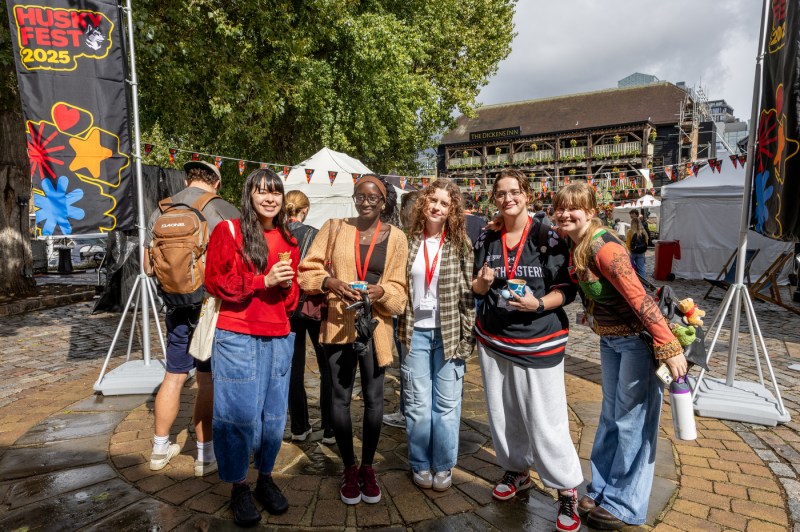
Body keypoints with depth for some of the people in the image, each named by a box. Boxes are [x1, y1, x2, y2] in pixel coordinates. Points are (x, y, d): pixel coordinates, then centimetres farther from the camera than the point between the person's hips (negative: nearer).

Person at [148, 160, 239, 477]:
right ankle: (206, 456, 17)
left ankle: (160, 449, 30)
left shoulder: (161, 211, 5)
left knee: (174, 377, 16)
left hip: (176, 306, 4)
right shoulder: (225, 211, -10)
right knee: (208, 380, 6)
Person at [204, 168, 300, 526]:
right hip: (237, 336, -4)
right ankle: (239, 487, 22)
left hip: (278, 337, 5)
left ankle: (266, 479, 31)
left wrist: (287, 285, -5)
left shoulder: (287, 240, 12)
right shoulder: (228, 231, -2)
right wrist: (264, 280, -16)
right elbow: (217, 282, -7)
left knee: (273, 414, 12)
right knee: (239, 414, 3)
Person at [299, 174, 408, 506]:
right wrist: (329, 282, -18)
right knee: (340, 397, 8)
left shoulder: (396, 238, 2)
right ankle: (349, 468, 27)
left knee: (373, 398, 8)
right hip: (338, 324, 0)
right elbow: (308, 269, 1)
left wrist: (381, 291, -19)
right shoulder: (334, 227, 2)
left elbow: (399, 289, 2)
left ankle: (367, 466, 29)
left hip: (375, 326, 0)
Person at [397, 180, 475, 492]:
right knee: (418, 404, 8)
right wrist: (399, 331, 2)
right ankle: (420, 464, 27)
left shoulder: (460, 244, -1)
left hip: (449, 333, -1)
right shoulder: (408, 242, 3)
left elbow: (469, 292, -3)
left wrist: (467, 336, -7)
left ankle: (443, 466, 26)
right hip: (415, 332, 1)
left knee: (447, 405, 8)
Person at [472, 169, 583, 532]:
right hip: (492, 340, 5)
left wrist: (538, 304, -24)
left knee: (545, 420, -1)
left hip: (538, 342, -4)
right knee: (503, 414, 14)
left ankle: (567, 490, 19)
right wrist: (483, 281, -12)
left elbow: (568, 290, -6)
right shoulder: (487, 239, 5)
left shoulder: (547, 238, -8)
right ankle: (516, 471, 37)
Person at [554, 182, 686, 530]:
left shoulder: (604, 248, -26)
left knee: (632, 422, 4)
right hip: (609, 338, 9)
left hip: (637, 339, -9)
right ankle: (601, 489, 33)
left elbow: (640, 299, -29)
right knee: (610, 417, 18)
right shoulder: (574, 246, 0)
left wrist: (670, 348, -30)